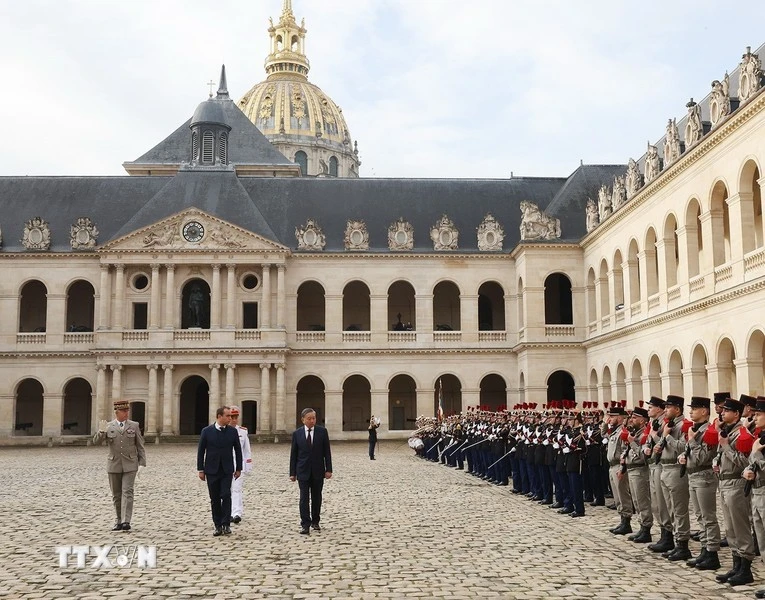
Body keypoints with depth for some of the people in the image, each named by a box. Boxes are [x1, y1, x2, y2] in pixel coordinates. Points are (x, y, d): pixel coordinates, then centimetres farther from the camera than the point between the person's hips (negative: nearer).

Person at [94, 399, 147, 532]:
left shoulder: (134, 426, 4)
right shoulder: (108, 426, 4)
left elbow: (140, 446, 6)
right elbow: (96, 441, -4)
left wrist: (142, 464, -1)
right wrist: (101, 432, -24)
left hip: (130, 466, -1)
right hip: (114, 465, 1)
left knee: (127, 492, -12)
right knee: (116, 495, 8)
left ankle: (126, 521, -16)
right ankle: (119, 521, 20)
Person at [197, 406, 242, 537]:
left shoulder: (232, 431, 1)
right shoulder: (207, 431, -3)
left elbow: (238, 450, 7)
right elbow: (201, 451, 1)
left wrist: (238, 468, 6)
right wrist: (201, 470, -2)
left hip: (227, 470, 0)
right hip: (212, 471, 0)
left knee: (226, 496, -12)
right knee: (215, 499, 4)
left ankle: (226, 524, -4)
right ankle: (218, 525, 12)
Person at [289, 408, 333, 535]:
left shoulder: (322, 432, 0)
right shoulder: (297, 433, 0)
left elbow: (327, 452, 1)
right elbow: (293, 454, 2)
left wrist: (328, 469, -5)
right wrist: (292, 473, 0)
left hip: (318, 471, 1)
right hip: (303, 471, -1)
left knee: (317, 498, 9)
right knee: (304, 498, -4)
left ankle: (315, 522, 23)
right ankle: (305, 525, -3)